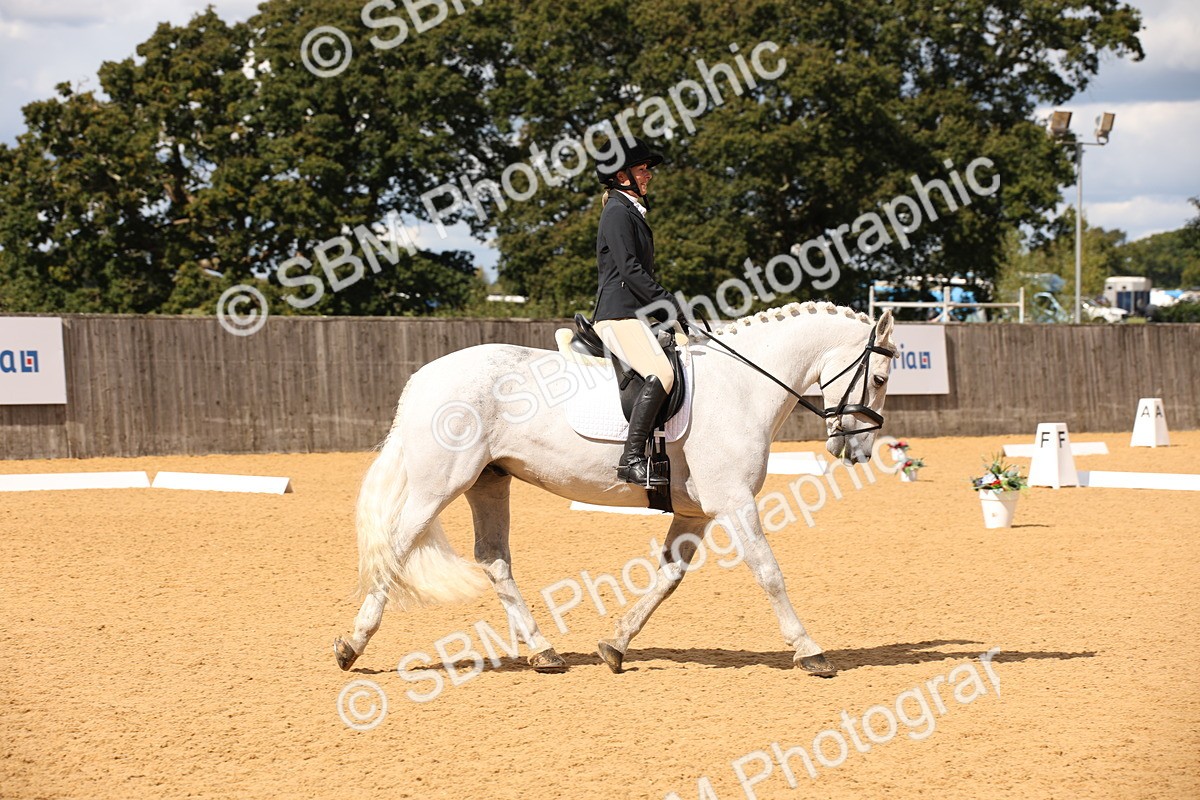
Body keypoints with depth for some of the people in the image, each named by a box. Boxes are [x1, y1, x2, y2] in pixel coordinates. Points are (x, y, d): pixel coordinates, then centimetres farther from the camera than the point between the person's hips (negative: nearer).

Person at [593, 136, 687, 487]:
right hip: (618, 314, -11)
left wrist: (670, 306, 15)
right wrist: (671, 304, -16)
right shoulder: (618, 212, -8)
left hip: (635, 312, 11)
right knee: (661, 374, -28)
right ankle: (631, 460, -33)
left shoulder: (633, 211, 23)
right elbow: (630, 270, -17)